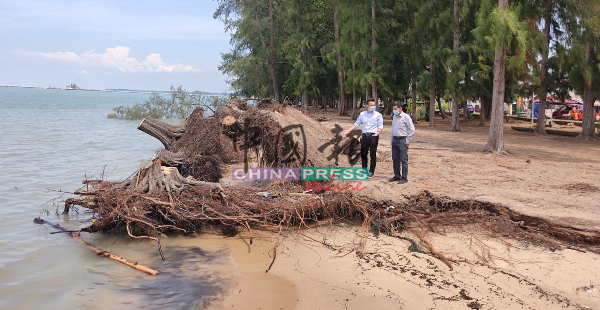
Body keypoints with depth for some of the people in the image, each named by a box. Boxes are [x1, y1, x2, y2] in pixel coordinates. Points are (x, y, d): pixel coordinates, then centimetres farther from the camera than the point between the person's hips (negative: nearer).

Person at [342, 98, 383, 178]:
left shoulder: (378, 115, 0)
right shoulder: (362, 114, 10)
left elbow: (380, 126, -2)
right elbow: (357, 124, 15)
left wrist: (378, 132, -23)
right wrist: (348, 130, 6)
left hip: (373, 136, -3)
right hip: (365, 136, 4)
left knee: (373, 155, 1)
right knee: (363, 154, 8)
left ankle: (371, 171, 10)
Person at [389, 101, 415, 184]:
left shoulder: (406, 117, -8)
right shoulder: (394, 117, 13)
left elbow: (412, 129, -9)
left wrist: (408, 140, -11)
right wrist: (392, 139, 15)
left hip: (402, 140, -7)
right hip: (395, 140, 7)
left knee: (403, 160, -3)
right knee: (395, 159, 11)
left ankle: (404, 178, 3)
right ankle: (397, 176, 22)